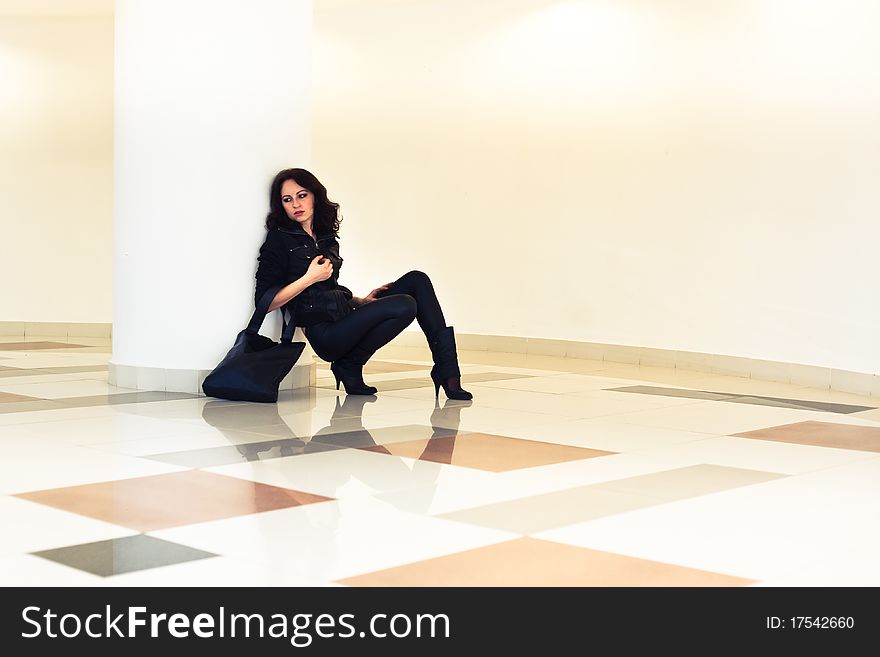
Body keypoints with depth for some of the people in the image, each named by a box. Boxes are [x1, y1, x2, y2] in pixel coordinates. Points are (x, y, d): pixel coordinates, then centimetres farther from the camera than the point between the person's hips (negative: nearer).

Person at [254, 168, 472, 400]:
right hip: (325, 332, -8)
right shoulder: (279, 240, -3)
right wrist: (309, 278, -16)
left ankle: (447, 371, -9)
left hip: (346, 313, 8)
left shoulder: (326, 237, 19)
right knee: (405, 305, -25)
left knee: (416, 280, -4)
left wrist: (361, 301, 12)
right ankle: (349, 366, -7)